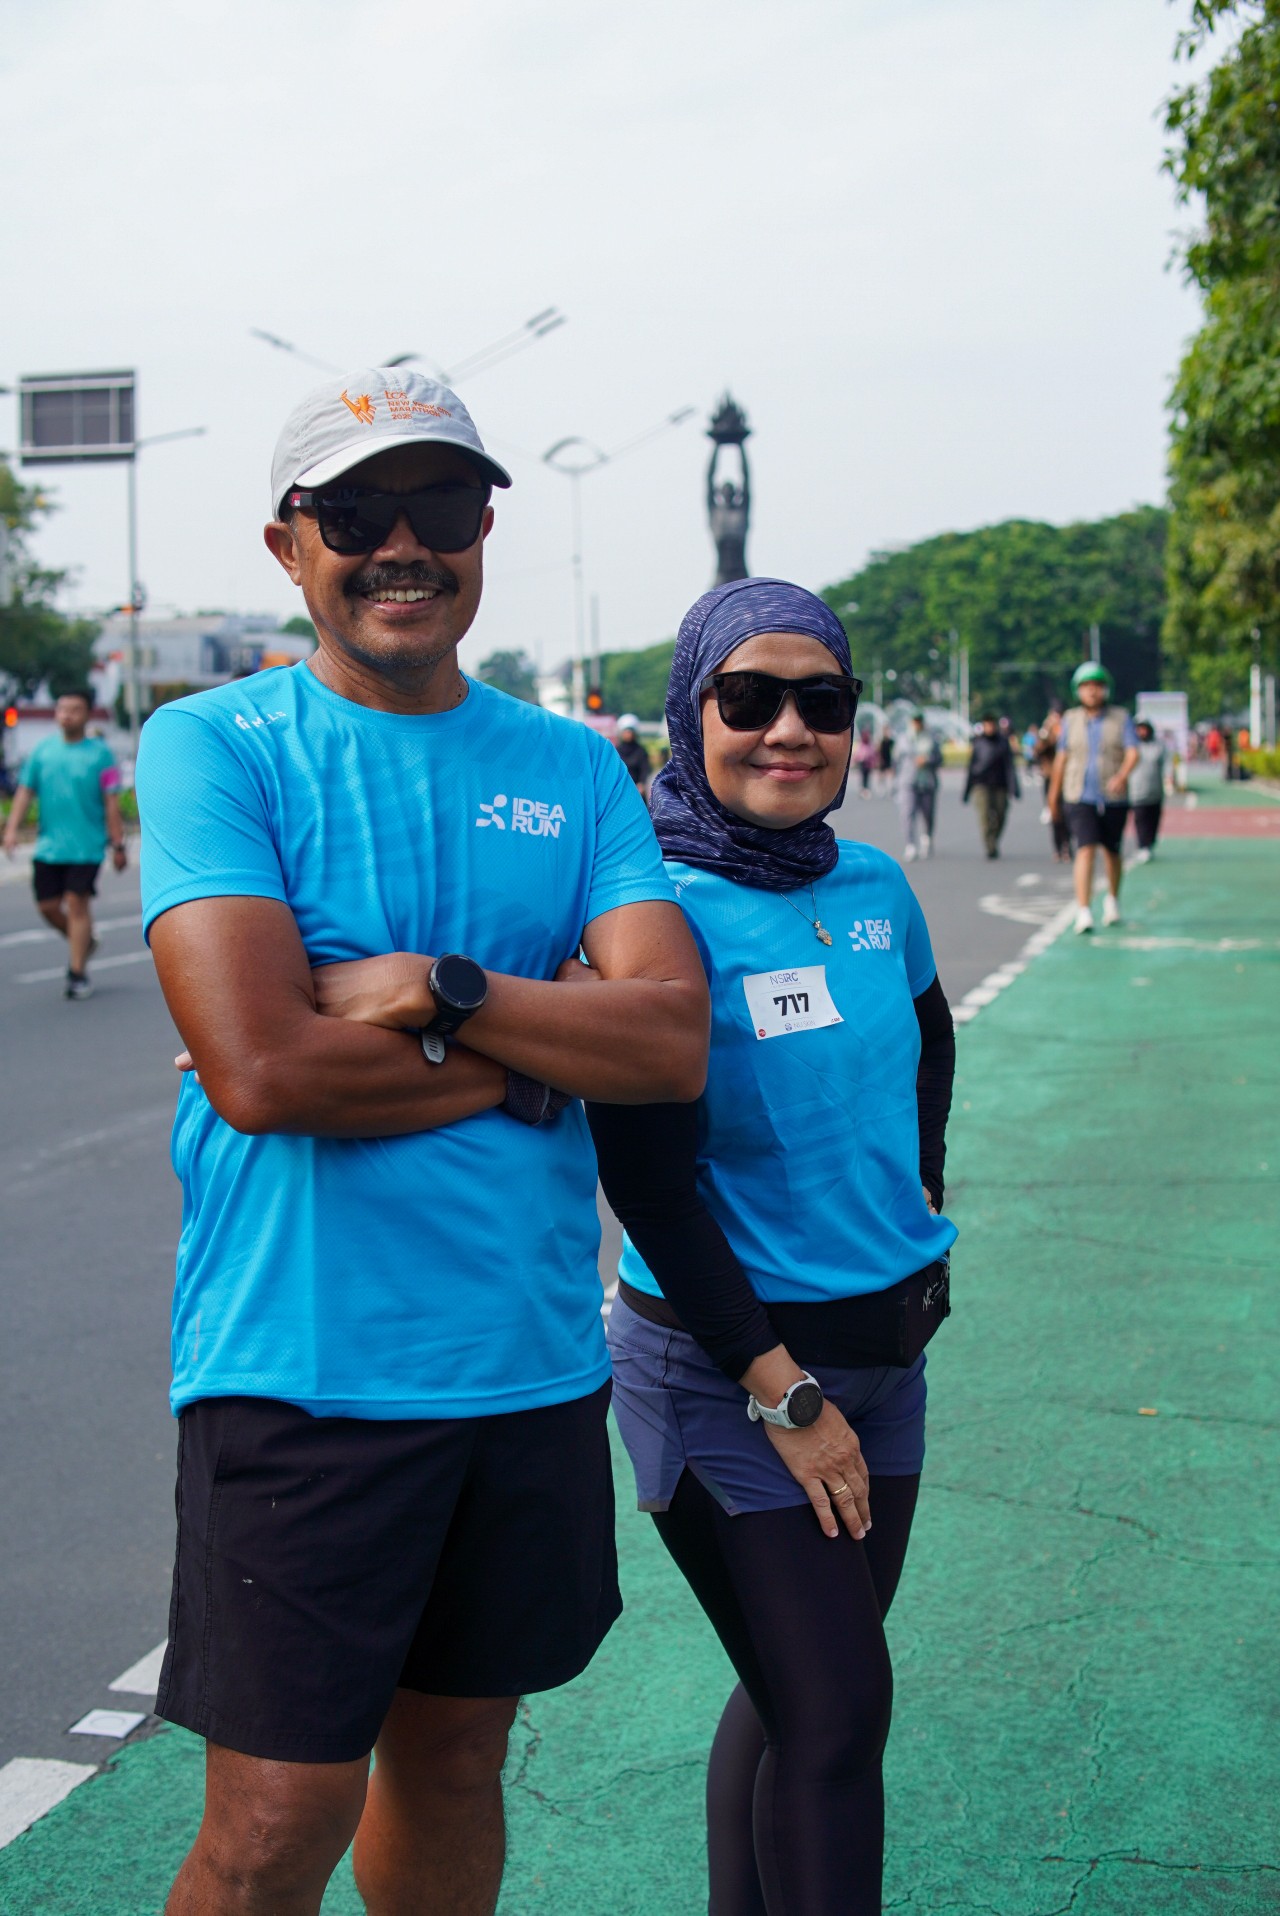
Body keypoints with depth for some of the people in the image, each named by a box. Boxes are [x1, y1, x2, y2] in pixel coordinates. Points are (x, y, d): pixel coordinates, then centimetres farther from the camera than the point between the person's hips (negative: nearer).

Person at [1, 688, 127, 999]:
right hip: (48, 845, 4)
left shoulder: (100, 752, -3)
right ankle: (83, 942, 32)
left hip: (86, 844, -4)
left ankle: (78, 974, 1)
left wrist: (118, 845, -3)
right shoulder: (44, 749, 7)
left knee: (77, 903, -7)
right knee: (47, 905, 5)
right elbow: (25, 791, 9)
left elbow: (112, 803, -2)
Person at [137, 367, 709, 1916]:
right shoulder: (210, 747, -5)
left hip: (534, 1362, 5)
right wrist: (536, 1057, -10)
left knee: (453, 1755, 18)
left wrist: (440, 990, -16)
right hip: (304, 1367, -4)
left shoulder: (574, 769, 7)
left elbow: (675, 1042, -4)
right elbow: (260, 1071, -18)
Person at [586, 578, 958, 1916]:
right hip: (718, 1367, -6)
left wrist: (919, 1187, 13)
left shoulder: (875, 891, 2)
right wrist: (783, 1393, -16)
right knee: (836, 1715, -5)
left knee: (799, 1695, 16)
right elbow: (646, 1180, -18)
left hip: (884, 1349, 7)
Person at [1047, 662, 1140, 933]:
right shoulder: (1071, 720, 6)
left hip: (1114, 798, 1)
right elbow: (1061, 758, 13)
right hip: (1080, 797, -1)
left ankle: (1112, 899, 40)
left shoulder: (1121, 718, 2)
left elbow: (1133, 752, -10)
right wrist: (1054, 796, 16)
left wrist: (1122, 775, -29)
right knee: (1086, 850, -15)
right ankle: (1083, 912, -20)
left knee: (1112, 852, 14)